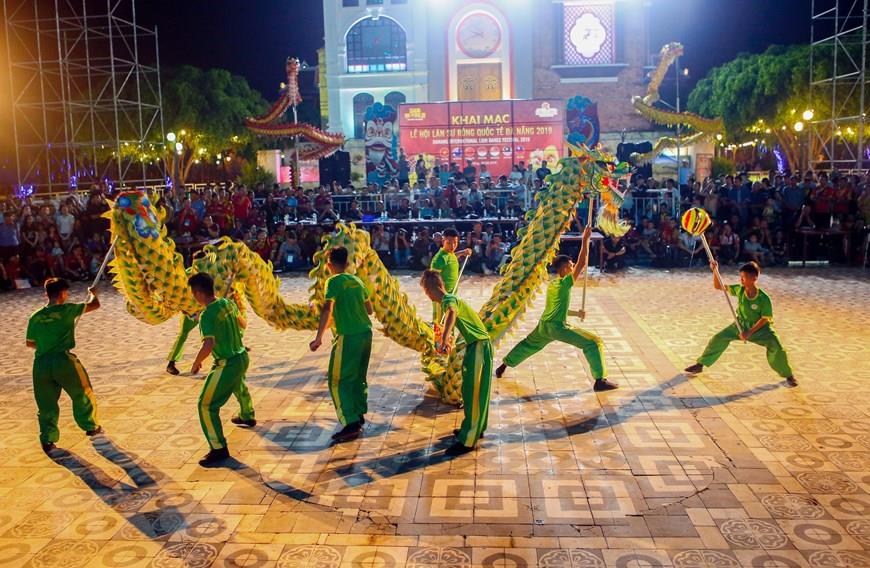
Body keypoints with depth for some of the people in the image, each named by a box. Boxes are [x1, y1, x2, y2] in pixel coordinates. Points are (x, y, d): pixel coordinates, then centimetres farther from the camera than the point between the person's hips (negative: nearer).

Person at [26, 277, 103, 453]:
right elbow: (95, 305, 6)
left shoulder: (35, 317, 7)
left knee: (46, 404, 13)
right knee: (82, 395, 18)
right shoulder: (67, 310, -4)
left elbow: (30, 343, 15)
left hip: (41, 363, 4)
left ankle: (47, 439, 11)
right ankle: (91, 426, 29)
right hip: (63, 360, -3)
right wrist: (92, 293, 27)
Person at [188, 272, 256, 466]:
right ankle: (247, 416, 63)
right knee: (239, 387, 37)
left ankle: (219, 449, -2)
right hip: (242, 357, 9)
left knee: (206, 405, -2)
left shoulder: (207, 315, -23)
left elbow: (208, 345, -32)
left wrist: (196, 363, -16)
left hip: (227, 365, -9)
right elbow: (243, 324, 15)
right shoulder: (228, 303, 0)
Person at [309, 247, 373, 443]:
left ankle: (351, 425, -9)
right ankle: (359, 416, 31)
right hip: (366, 333, 7)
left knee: (338, 381, -1)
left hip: (348, 336, -7)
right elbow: (369, 309, 18)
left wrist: (318, 338, -24)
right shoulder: (357, 281, 11)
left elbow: (327, 309, -21)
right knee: (359, 377, 21)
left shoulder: (334, 281, -8)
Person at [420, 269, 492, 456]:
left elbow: (452, 313, -45)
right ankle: (474, 428, 33)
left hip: (479, 347, -10)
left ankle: (467, 440, 0)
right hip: (475, 346, 10)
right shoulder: (450, 300, 11)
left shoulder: (448, 300, -20)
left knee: (474, 393, -5)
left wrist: (444, 339, -54)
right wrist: (446, 338, 44)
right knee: (472, 390, 19)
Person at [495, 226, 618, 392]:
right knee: (594, 342, -6)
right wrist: (585, 240, -18)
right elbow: (582, 263, -20)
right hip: (558, 327, -8)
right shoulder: (566, 283, -12)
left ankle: (502, 367, 41)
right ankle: (600, 381, -13)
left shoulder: (551, 284, 13)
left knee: (527, 345, 32)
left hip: (543, 325, 8)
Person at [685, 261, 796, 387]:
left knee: (775, 348, -23)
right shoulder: (739, 290, -14)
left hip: (760, 328, -4)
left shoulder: (764, 298, -25)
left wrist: (749, 332, -22)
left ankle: (788, 375, 1)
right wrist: (715, 270, -24)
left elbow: (765, 319, -18)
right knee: (719, 338, -5)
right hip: (741, 325, 4)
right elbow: (718, 286, -9)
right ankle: (700, 364, 10)